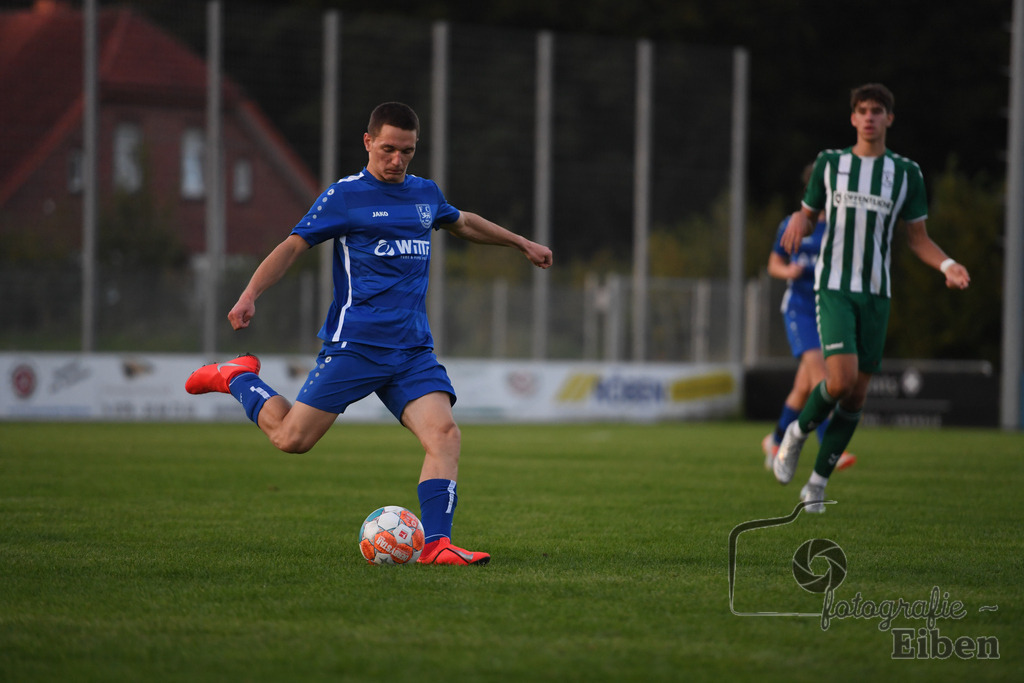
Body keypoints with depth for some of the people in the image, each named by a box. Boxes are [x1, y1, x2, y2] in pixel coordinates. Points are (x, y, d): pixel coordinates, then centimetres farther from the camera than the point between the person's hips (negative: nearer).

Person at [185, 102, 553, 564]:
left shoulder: (425, 194, 16)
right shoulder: (344, 196, -2)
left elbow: (463, 222, 37)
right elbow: (292, 247, -4)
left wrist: (522, 243, 44)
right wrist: (250, 296, -17)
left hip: (413, 351, 5)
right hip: (354, 345, -5)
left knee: (444, 434, -17)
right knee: (291, 438, -6)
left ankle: (436, 544, -20)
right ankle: (239, 378, 21)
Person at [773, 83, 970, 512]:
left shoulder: (906, 173, 4)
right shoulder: (829, 163, 3)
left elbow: (918, 239, 7)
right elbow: (807, 216, 12)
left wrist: (948, 267, -13)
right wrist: (799, 223, -14)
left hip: (876, 292, 2)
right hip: (833, 288, -2)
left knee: (856, 395, 3)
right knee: (841, 380, -21)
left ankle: (818, 482, 17)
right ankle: (797, 433, 9)